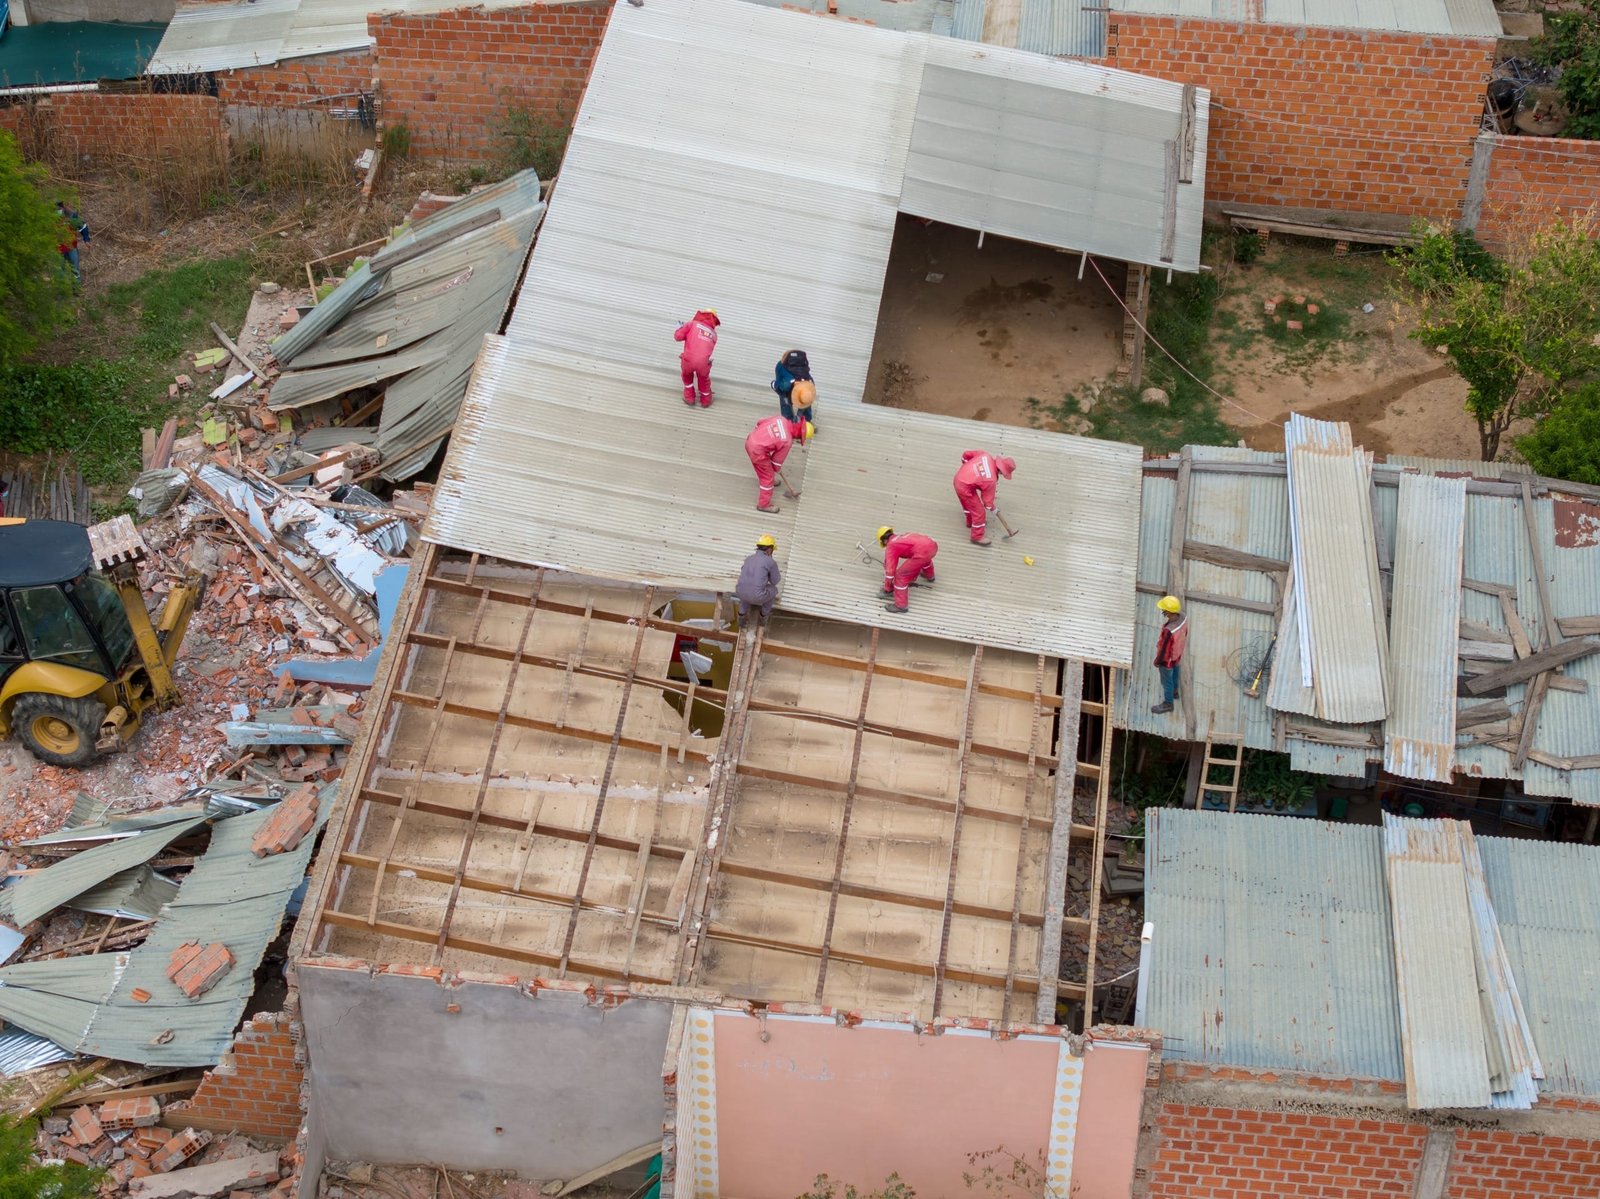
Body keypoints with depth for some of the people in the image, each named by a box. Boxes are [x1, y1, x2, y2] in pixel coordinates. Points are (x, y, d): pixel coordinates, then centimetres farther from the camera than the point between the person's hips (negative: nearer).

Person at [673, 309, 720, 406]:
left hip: (688, 360, -2)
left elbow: (678, 337, 7)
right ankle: (705, 400, 52)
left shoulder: (692, 323, 13)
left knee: (687, 374, 34)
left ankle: (689, 397, 41)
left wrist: (680, 328, 30)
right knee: (703, 378, 35)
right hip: (703, 362, 2)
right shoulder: (713, 334, 24)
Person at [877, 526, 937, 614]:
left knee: (900, 575, 3)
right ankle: (929, 576, 71)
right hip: (933, 544, 8)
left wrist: (887, 588, 23)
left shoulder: (890, 546, 11)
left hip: (922, 552, -8)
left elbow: (890, 569, 9)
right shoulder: (902, 536, 34)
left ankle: (901, 605, 10)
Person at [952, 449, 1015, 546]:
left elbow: (966, 454, 0)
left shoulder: (986, 455, -12)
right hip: (965, 487, -8)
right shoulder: (991, 480, -22)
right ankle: (977, 537, 21)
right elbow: (987, 497, -6)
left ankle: (971, 522, 57)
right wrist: (992, 508, 14)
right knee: (979, 511, 6)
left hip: (958, 477, 8)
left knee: (969, 503, 32)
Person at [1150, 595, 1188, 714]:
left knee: (1167, 681, 19)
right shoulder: (1183, 617, -23)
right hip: (1178, 654, 7)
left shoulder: (1169, 631, -45)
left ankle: (1167, 703, 42)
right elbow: (1185, 634, -2)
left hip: (1168, 659, -7)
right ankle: (1174, 692, 60)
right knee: (1174, 674, 34)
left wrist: (1157, 661, -10)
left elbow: (1164, 649, -28)